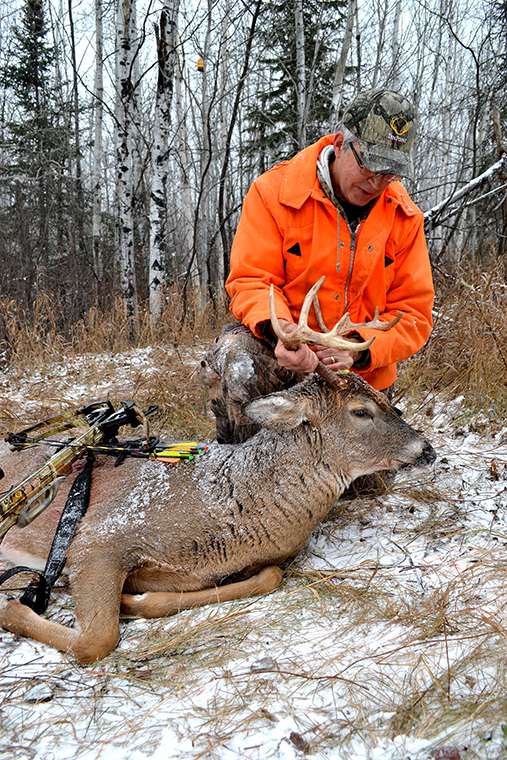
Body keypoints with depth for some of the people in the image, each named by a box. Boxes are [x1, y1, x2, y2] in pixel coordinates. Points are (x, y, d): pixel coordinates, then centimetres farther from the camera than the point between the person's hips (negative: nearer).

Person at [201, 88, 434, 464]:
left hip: (361, 372, 3)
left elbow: (413, 314, -6)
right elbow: (251, 281, -15)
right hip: (284, 349, -3)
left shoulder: (405, 218, -4)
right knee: (233, 359, -37)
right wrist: (278, 329, -37)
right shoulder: (274, 191, -13)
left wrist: (357, 348, -26)